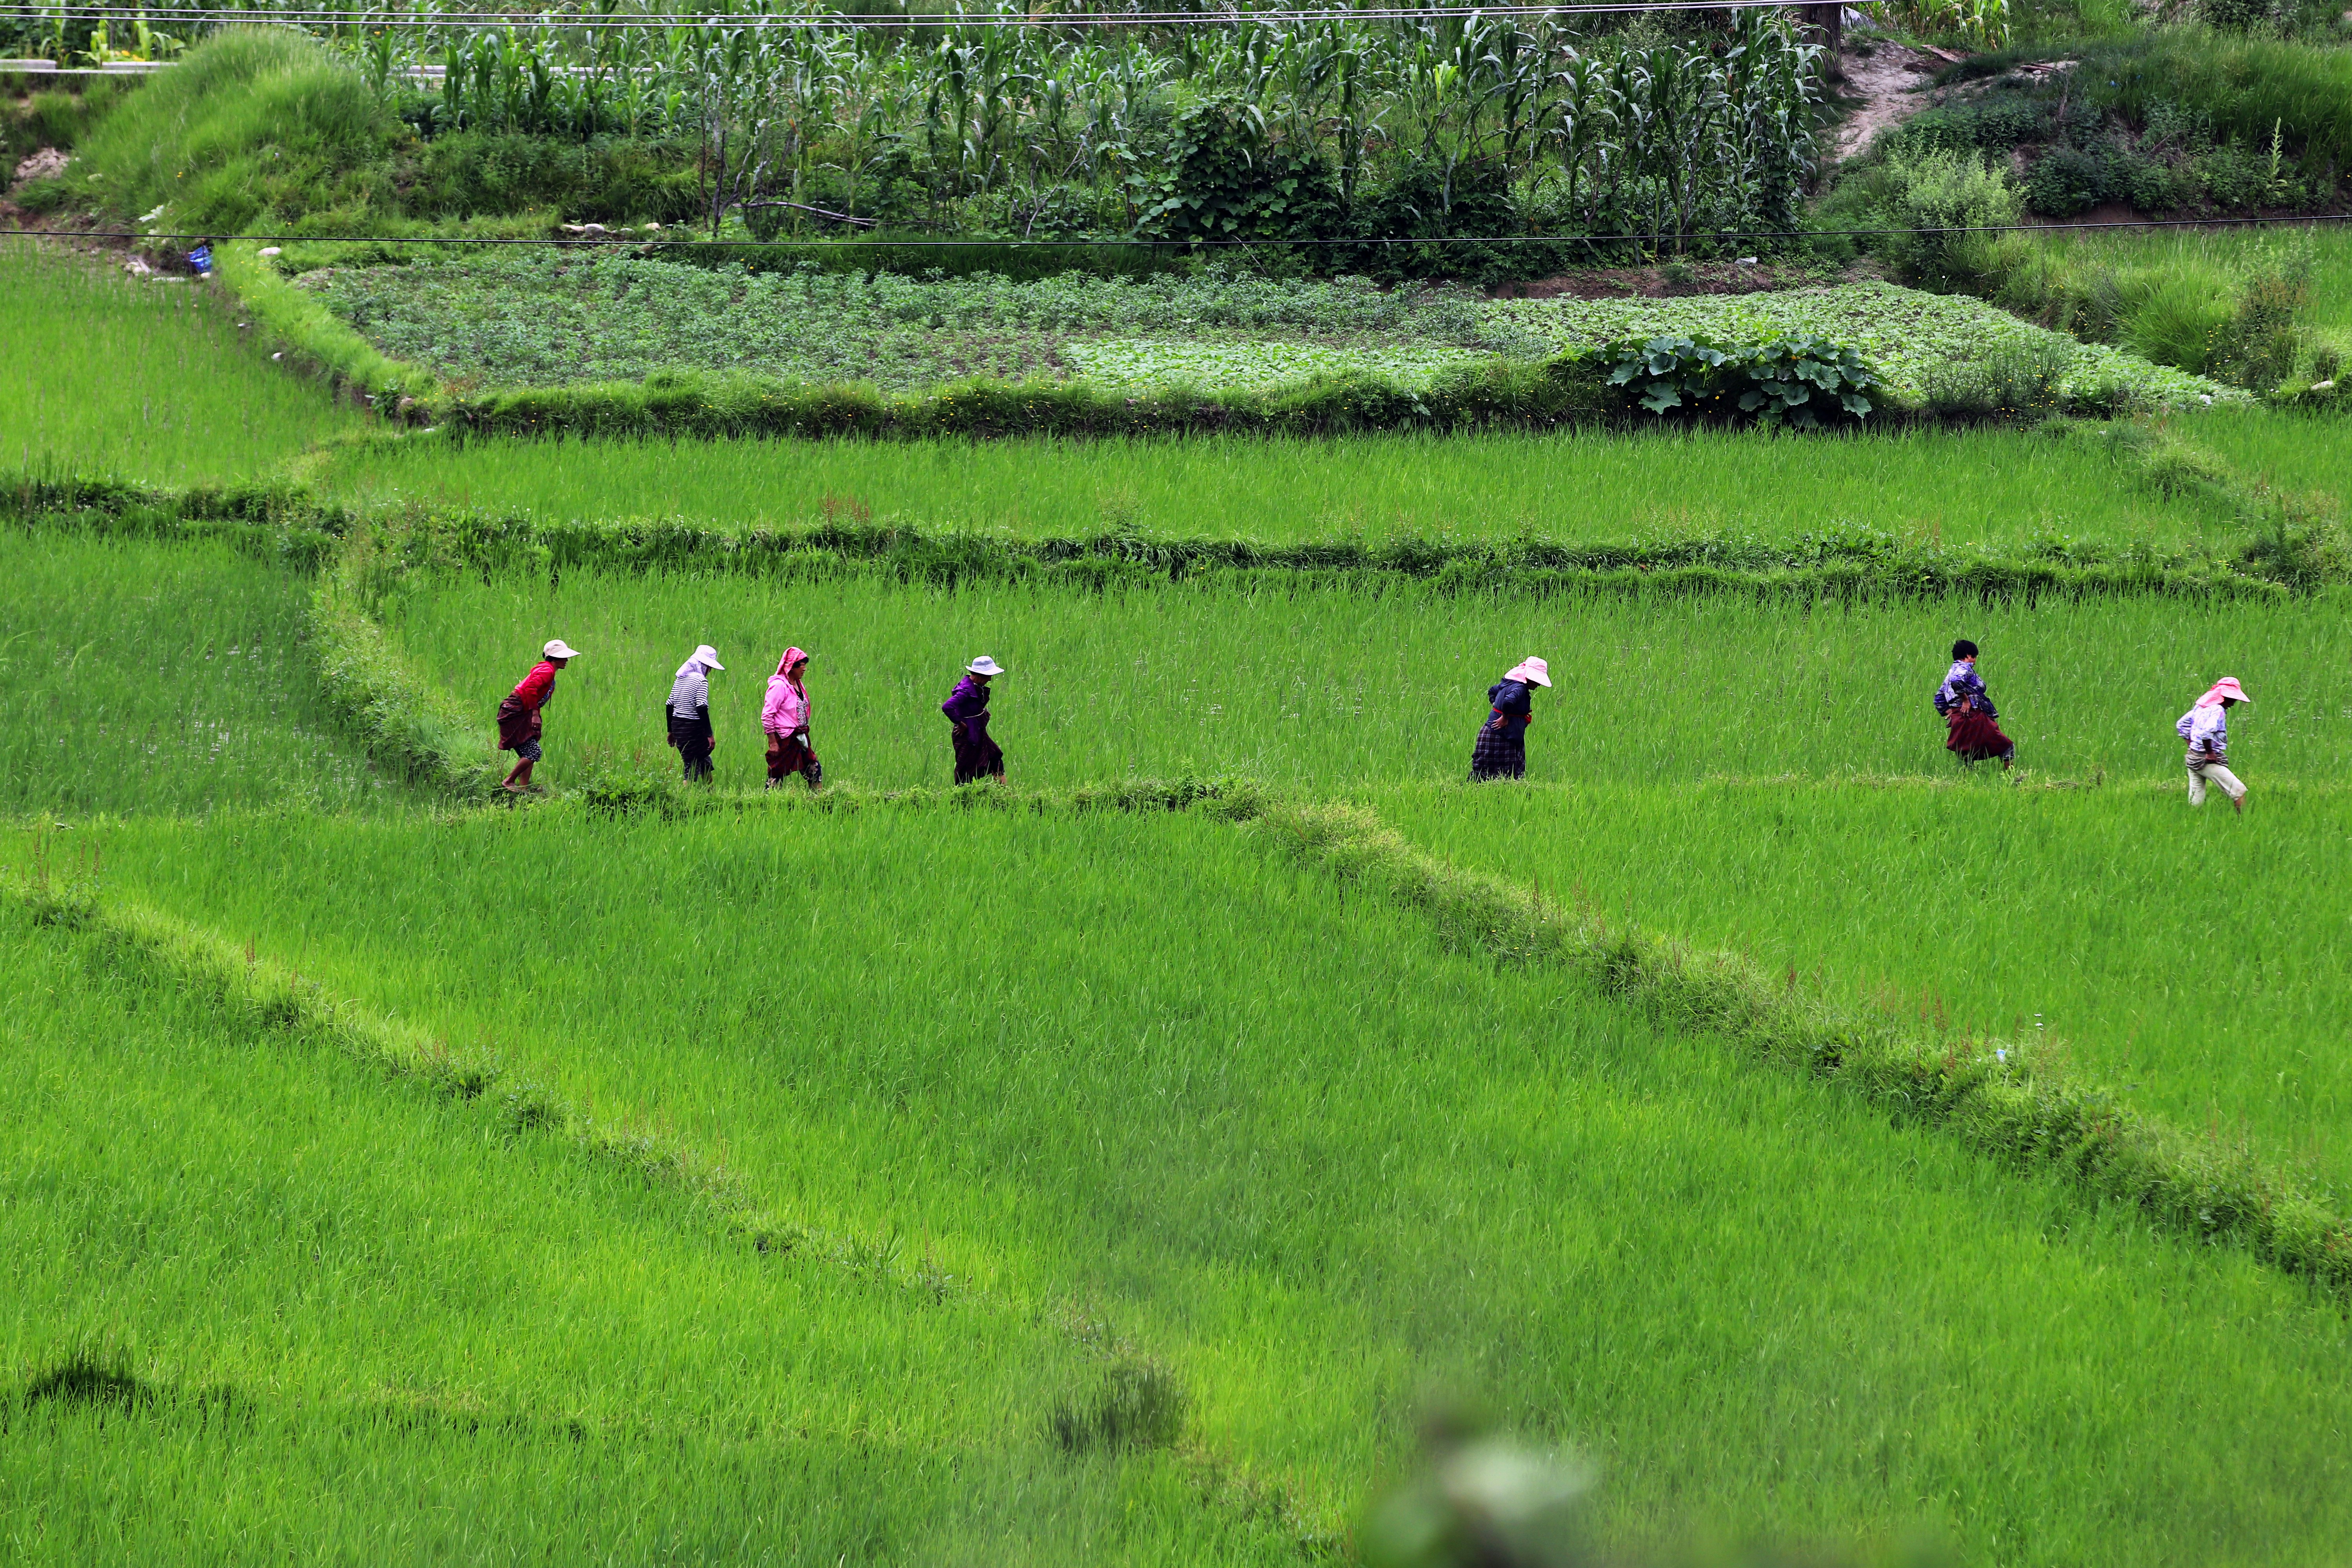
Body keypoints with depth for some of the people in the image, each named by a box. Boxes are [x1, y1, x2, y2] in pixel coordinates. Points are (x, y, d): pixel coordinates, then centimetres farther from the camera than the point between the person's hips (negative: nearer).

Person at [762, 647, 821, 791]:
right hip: (785, 740, -8)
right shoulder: (779, 686, -15)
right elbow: (767, 716, -17)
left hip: (800, 739, 8)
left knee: (815, 773, 6)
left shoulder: (798, 685, 10)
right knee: (777, 777, -2)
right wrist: (773, 743, -18)